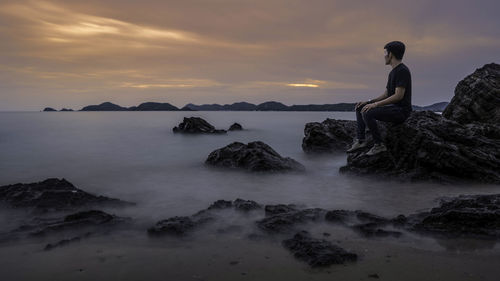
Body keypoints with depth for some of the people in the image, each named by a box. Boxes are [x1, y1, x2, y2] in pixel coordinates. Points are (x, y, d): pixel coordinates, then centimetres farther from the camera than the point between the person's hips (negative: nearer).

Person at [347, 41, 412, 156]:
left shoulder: (403, 71, -14)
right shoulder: (393, 72, 18)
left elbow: (399, 96, -22)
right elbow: (386, 95, 19)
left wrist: (375, 104, -23)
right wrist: (368, 102, 6)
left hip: (401, 110, -10)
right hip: (392, 108, 10)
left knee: (367, 113, -28)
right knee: (360, 108, 7)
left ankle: (379, 144, -16)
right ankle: (360, 139, 2)